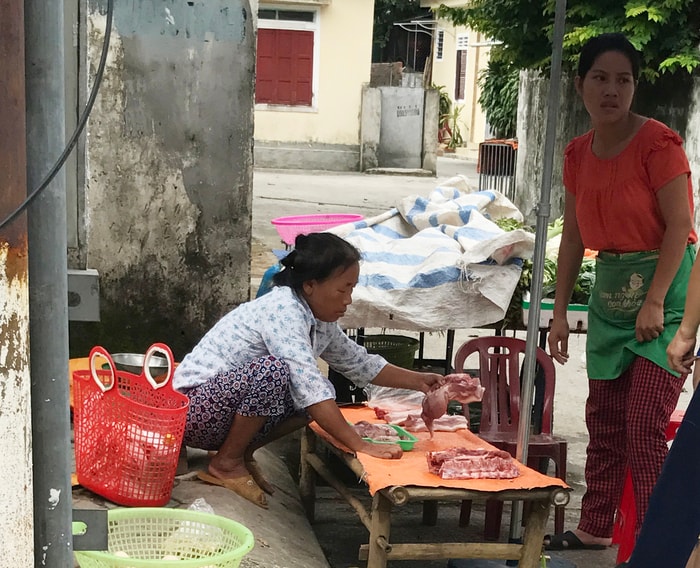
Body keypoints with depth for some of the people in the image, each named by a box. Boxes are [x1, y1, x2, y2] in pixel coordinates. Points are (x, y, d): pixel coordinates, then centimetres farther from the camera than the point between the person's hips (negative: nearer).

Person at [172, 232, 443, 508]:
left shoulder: (320, 322, 4)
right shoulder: (283, 311, -24)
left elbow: (360, 364, 18)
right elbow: (309, 387, -32)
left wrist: (419, 381, 8)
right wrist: (361, 446, -32)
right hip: (192, 407, -9)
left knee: (322, 392, -3)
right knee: (273, 371, -32)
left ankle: (241, 451, 6)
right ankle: (226, 463, -13)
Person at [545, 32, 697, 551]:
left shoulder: (657, 143, -14)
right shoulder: (578, 154, 5)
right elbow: (573, 237, 10)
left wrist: (654, 302, -21)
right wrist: (560, 311, 10)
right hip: (610, 289, 7)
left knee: (644, 427, -9)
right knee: (603, 421, 13)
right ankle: (595, 529, 27)